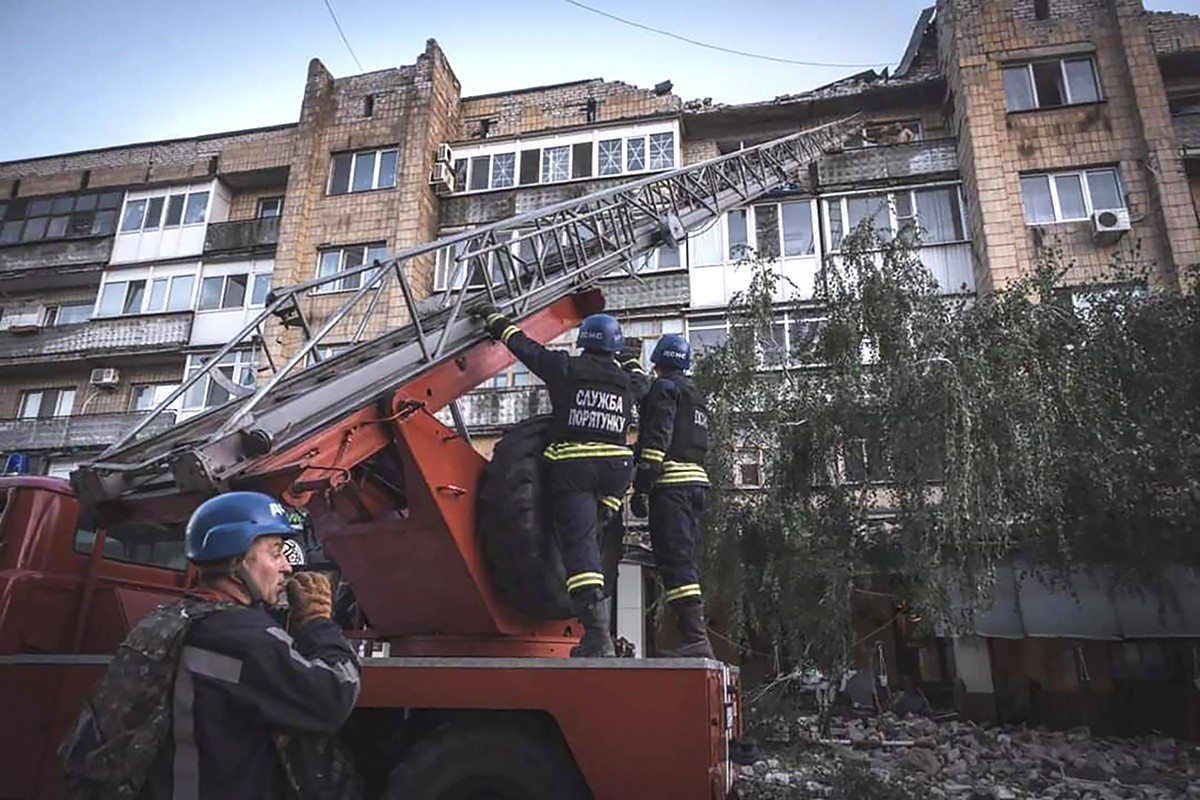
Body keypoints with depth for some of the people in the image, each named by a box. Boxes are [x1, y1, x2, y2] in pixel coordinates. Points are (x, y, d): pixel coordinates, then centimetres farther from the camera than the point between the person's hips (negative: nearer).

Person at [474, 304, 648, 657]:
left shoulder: (566, 368, 3)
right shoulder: (627, 381, 12)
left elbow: (523, 345, 13)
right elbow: (643, 385, 37)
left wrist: (494, 317, 29)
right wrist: (632, 360, 57)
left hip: (571, 467, -3)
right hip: (615, 469, 3)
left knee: (580, 545, -7)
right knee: (592, 534, 24)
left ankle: (597, 635, -15)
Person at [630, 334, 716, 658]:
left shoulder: (664, 388, -2)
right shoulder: (696, 396, 26)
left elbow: (656, 439, -14)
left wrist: (640, 488, -16)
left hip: (670, 482, -9)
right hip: (696, 480, 9)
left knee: (674, 561, -12)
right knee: (684, 560, 10)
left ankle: (696, 638, -17)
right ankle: (696, 637, 11)